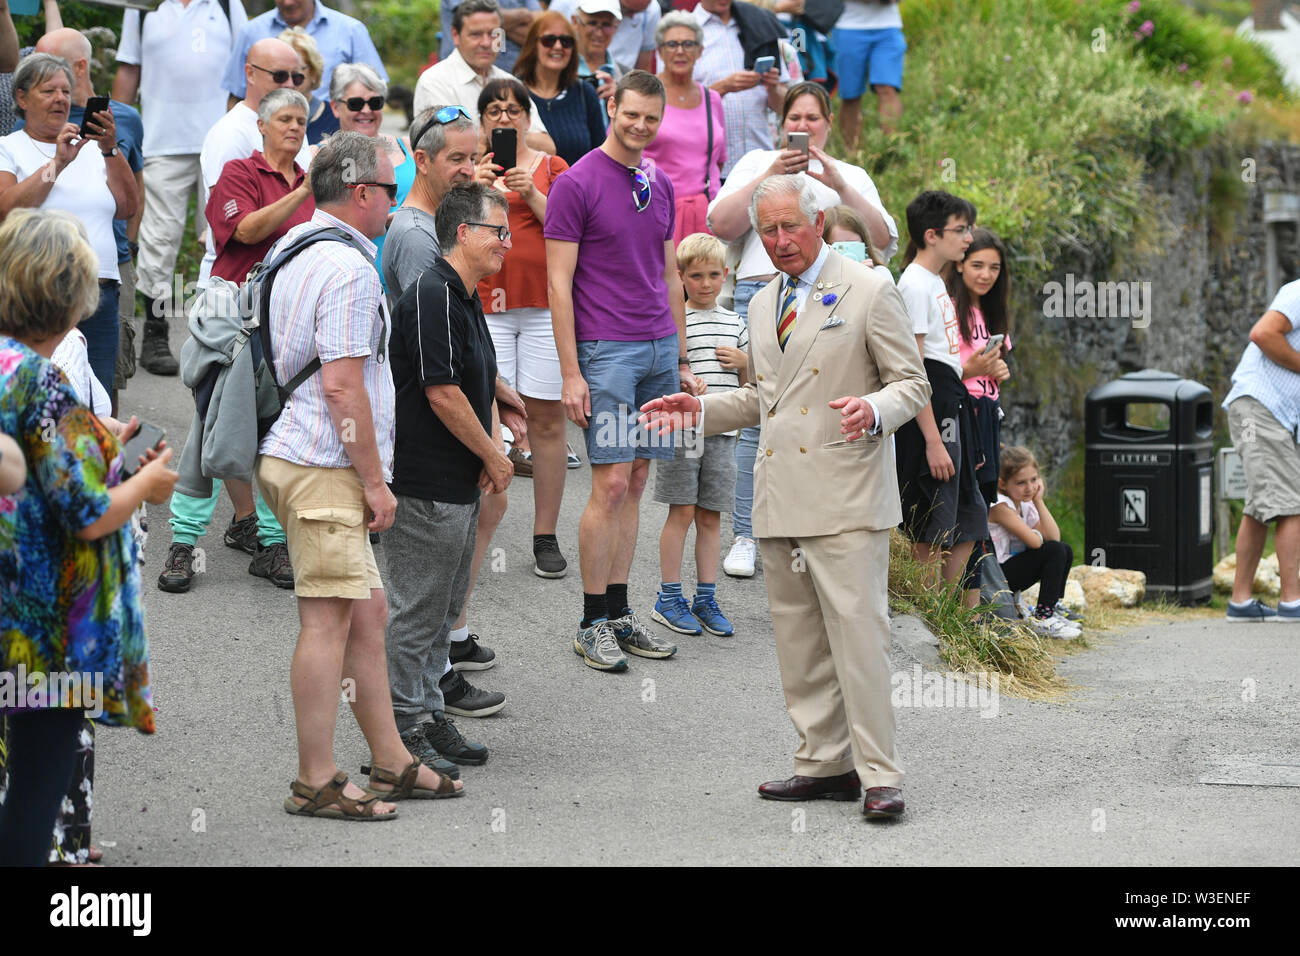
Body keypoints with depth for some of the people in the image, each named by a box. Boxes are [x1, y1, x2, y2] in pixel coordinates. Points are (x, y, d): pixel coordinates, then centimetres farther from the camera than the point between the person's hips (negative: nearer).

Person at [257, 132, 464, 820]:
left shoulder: (293, 255, 17)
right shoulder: (349, 268, -15)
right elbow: (342, 385, -20)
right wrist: (375, 479, -15)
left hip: (293, 454, 10)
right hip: (326, 463, -10)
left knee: (367, 613, 13)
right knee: (329, 620, -7)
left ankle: (391, 763, 18)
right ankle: (317, 782, -5)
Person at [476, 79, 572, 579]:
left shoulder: (551, 167, 12)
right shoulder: (470, 168, 12)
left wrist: (532, 195, -10)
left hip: (545, 303, 0)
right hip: (486, 304, 0)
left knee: (546, 419, -1)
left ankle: (546, 538, 5)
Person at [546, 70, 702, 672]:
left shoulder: (659, 187, 14)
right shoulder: (576, 184, -6)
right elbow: (558, 284, -8)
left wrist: (683, 361, 18)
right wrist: (571, 374, -13)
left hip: (661, 349, 6)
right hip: (606, 350, -6)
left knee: (635, 483, 7)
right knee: (611, 484, -8)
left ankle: (620, 613, 13)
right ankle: (592, 625, -1)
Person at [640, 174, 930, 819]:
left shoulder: (869, 293, -2)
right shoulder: (762, 305, 19)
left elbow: (913, 384, -2)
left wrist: (873, 410, -23)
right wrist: (701, 410, 15)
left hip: (844, 498, -7)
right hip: (780, 499, 7)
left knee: (858, 637, -11)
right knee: (798, 643, 9)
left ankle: (880, 777, -9)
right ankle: (825, 765, 17)